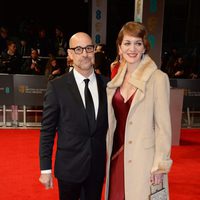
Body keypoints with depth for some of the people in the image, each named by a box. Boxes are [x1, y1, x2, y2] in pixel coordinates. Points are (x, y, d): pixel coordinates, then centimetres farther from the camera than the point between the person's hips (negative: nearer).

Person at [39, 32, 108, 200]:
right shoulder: (57, 86, -9)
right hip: (69, 167, -2)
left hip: (98, 166, 3)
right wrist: (45, 169, -7)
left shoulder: (107, 84, -1)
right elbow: (47, 131, -7)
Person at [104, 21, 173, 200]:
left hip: (143, 160, -5)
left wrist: (161, 165, -12)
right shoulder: (117, 79, 6)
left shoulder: (158, 78, -11)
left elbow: (163, 125, -11)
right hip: (116, 155, 5)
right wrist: (107, 151, 13)